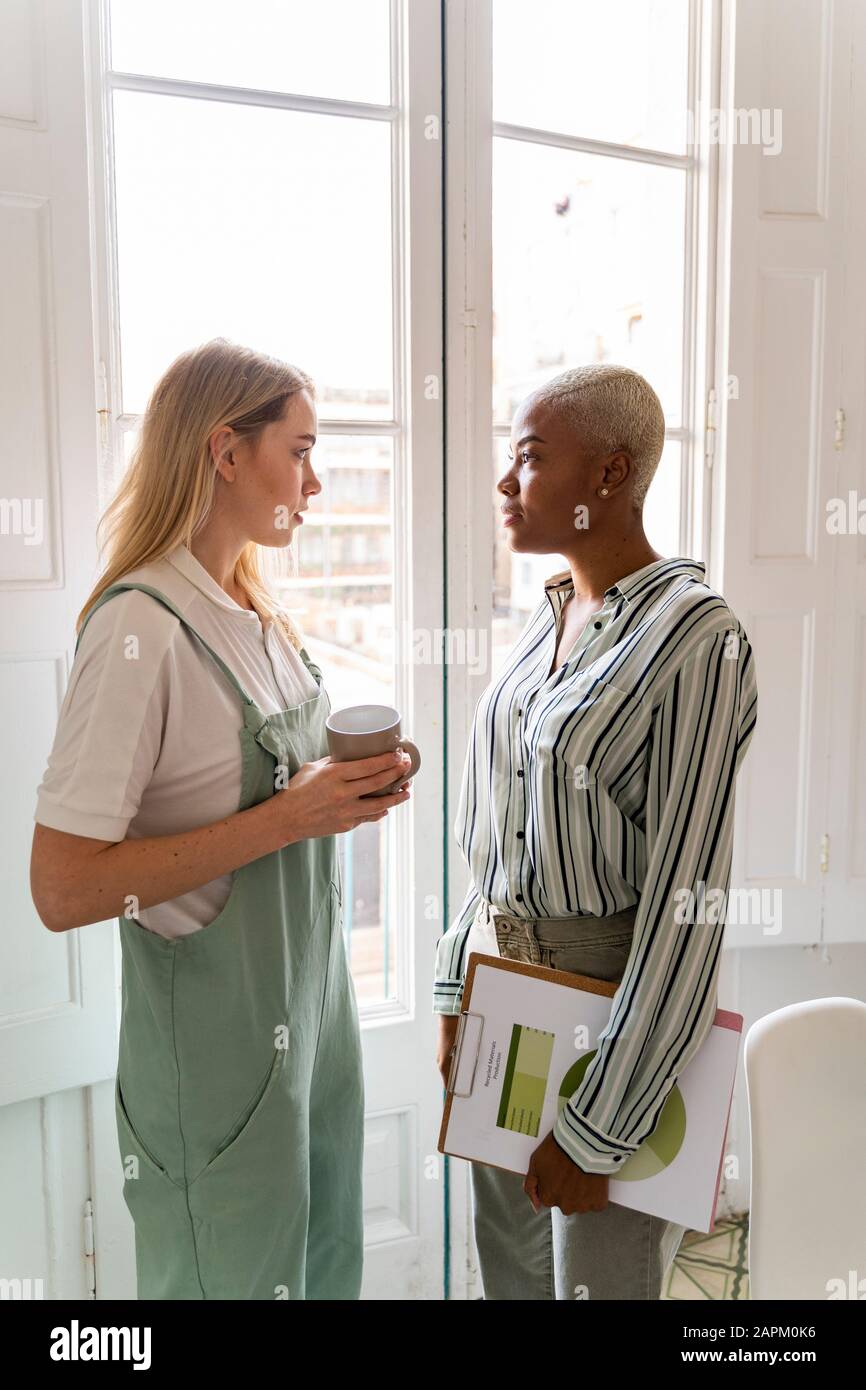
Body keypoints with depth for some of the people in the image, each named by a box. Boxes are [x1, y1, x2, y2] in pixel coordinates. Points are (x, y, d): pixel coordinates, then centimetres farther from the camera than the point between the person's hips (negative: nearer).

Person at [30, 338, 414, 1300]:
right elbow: (63, 888, -24)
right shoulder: (140, 630, -21)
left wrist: (347, 788, -3)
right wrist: (283, 820, -26)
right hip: (216, 1030, -8)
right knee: (242, 1273, 14)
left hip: (309, 998, 8)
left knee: (326, 1262, 23)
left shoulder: (255, 614, 5)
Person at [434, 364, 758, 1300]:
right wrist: (456, 987, 11)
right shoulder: (547, 619, 4)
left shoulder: (696, 640, -19)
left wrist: (597, 1129, -18)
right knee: (508, 1264, 24)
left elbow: (687, 902, -21)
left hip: (614, 1003, -7)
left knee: (597, 1275, 13)